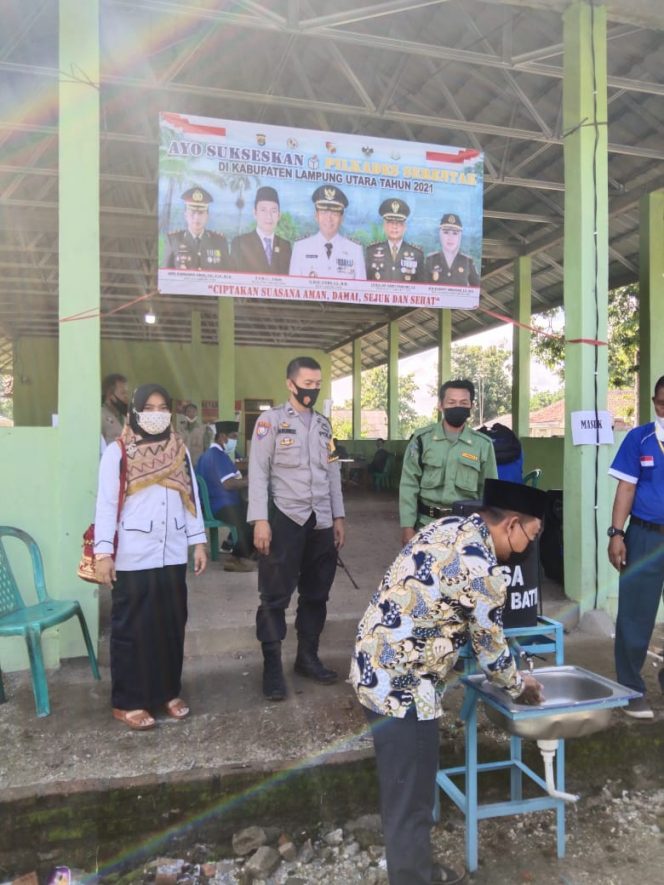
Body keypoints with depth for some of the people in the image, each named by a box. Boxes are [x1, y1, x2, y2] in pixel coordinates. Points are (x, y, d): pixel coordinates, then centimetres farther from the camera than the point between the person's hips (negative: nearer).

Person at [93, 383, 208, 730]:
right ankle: (127, 702, 17)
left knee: (171, 625, 11)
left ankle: (169, 692, 27)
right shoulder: (117, 452, -4)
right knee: (132, 628, 5)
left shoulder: (179, 449, 9)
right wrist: (103, 552, -12)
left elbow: (191, 496, 11)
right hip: (133, 557, -4)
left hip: (172, 555, 4)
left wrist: (198, 542, 8)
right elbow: (106, 504, -7)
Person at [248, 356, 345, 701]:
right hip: (284, 518, -6)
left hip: (321, 521, 6)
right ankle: (272, 667, 13)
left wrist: (337, 517, 12)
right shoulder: (271, 420, -4)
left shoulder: (324, 424, 14)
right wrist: (260, 520, -16)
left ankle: (307, 657, 30)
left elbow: (333, 473, 16)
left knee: (316, 594, 14)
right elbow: (258, 472, -9)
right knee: (275, 596, 1)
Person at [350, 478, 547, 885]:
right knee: (410, 803, 8)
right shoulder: (482, 569, -20)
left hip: (379, 668, 10)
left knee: (407, 793, 25)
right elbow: (489, 647, -6)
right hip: (402, 685, -10)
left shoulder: (452, 527, 7)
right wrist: (519, 685, 14)